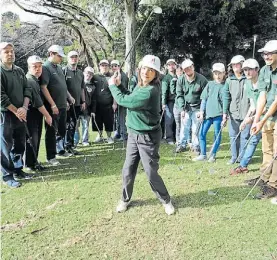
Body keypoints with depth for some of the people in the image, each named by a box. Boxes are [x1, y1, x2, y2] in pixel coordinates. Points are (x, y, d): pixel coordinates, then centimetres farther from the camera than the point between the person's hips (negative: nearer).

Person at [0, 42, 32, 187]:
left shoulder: (19, 71, 11)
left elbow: (27, 89, 8)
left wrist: (24, 108, -7)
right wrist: (16, 111, -13)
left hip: (20, 114, 7)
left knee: (20, 144, 14)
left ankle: (18, 170, 28)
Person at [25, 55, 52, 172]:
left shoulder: (36, 79, 13)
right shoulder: (29, 80, -17)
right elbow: (37, 101, -19)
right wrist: (47, 115, -13)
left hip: (37, 113, 9)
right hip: (31, 113, -9)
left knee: (36, 139, 13)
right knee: (31, 139, -4)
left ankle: (33, 162, 22)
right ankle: (30, 164, 5)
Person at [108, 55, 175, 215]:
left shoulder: (150, 91, -25)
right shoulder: (140, 86, 4)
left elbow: (123, 100, -21)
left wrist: (113, 85, -5)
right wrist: (119, 86, -4)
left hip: (148, 137, -7)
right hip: (134, 134, 7)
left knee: (152, 173, 2)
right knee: (128, 170, 11)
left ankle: (166, 200, 25)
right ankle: (125, 199, 31)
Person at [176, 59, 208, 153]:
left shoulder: (201, 79, -11)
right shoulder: (181, 80, -4)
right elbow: (179, 95, -1)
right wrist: (182, 109, -8)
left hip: (197, 107, -2)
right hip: (186, 107, 2)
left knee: (195, 128, 3)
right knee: (185, 127, 5)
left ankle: (195, 146, 17)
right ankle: (182, 145, 18)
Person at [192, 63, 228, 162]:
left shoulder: (225, 86, 0)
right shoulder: (210, 84, 12)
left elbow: (225, 102, -5)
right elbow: (204, 99, 10)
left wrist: (224, 116, -11)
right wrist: (201, 111, 3)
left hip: (218, 114, -4)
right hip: (207, 113, 4)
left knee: (217, 134, 4)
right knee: (202, 133, 3)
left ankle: (213, 155, 18)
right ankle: (203, 154, 15)